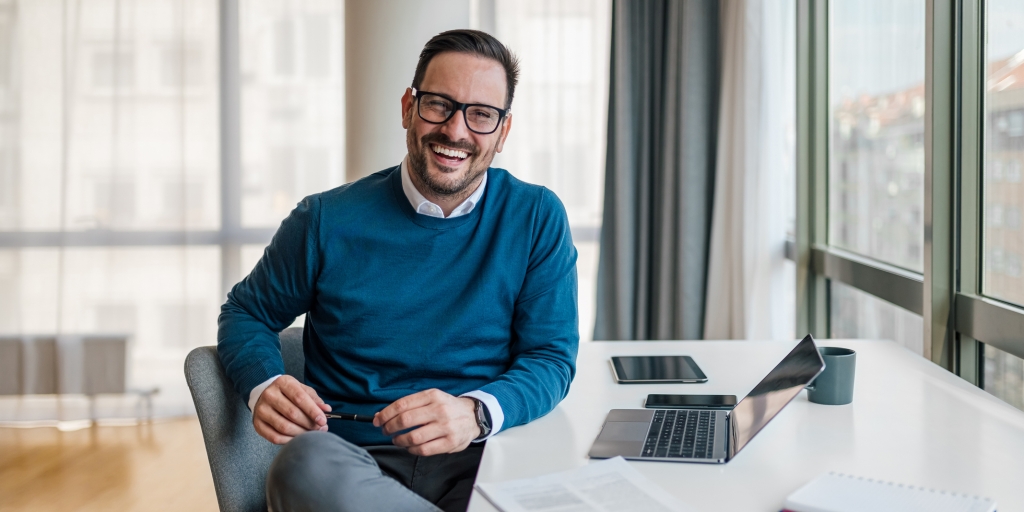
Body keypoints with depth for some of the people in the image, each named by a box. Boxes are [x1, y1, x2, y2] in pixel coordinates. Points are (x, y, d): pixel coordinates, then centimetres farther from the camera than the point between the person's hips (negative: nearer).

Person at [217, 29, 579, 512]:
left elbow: (551, 355, 2)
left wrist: (478, 413, -21)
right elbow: (247, 313, 17)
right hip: (353, 463, 3)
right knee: (305, 460, -36)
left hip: (479, 461, -2)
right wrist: (265, 388, -8)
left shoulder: (537, 218, 4)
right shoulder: (328, 220, 3)